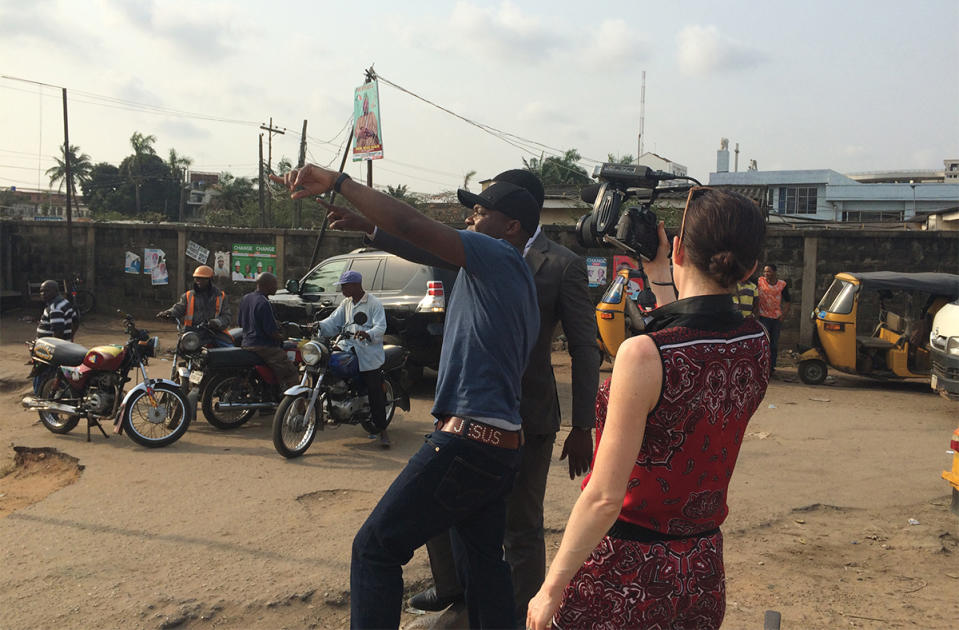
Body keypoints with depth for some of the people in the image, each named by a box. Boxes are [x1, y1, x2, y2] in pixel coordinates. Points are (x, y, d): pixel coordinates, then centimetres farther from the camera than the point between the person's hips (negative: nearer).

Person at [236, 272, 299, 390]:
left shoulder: (245, 298, 9)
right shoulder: (263, 303, -19)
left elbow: (241, 324, 19)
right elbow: (271, 331, -20)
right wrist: (282, 337, 0)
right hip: (264, 347, -10)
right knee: (290, 373, -9)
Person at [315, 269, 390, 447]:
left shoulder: (373, 303, -4)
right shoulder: (346, 303, 18)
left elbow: (381, 326, -15)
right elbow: (334, 321, 11)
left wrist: (368, 334, -35)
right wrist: (319, 325, -9)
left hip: (368, 354, -6)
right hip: (347, 348, 6)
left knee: (375, 393, -6)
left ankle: (382, 430, 3)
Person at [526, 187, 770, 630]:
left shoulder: (644, 354, -25)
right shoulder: (756, 345, -6)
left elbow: (604, 499, -22)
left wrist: (550, 592, -13)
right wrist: (657, 276, 21)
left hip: (625, 576, -6)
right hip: (703, 576, 6)